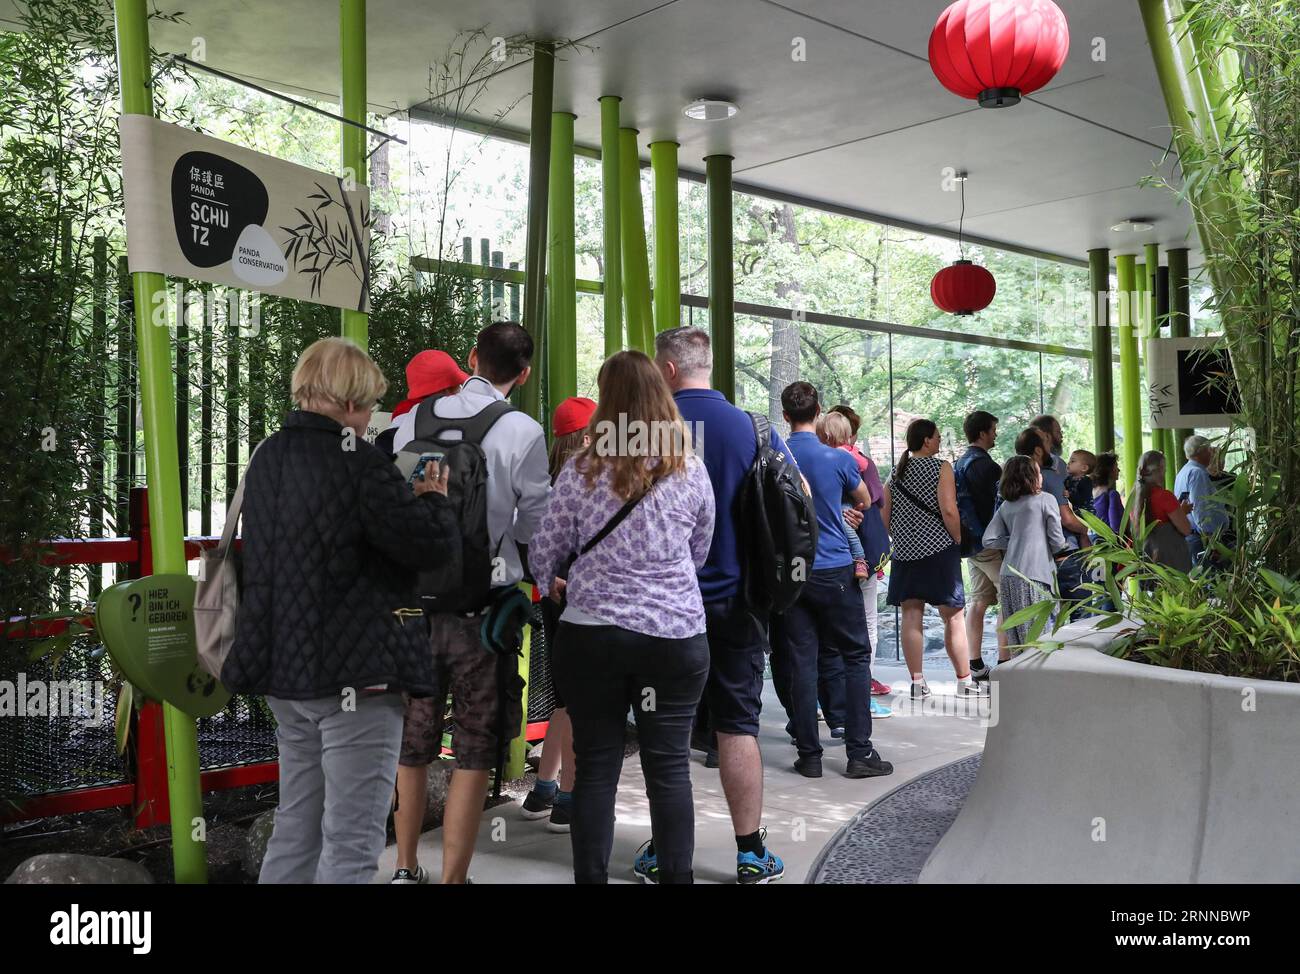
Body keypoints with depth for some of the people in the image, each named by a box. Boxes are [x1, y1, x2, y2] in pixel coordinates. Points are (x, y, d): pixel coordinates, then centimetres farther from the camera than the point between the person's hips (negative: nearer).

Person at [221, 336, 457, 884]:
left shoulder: (266, 459, 10)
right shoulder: (357, 465, -17)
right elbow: (432, 545, -17)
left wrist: (403, 493, 14)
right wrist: (433, 497, 3)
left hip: (285, 670, 9)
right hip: (355, 673, -8)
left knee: (295, 830, 19)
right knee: (351, 843, -2)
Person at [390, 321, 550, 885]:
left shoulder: (411, 421, 2)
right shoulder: (522, 431, -9)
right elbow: (535, 529, -2)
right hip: (482, 607, -4)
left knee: (412, 747, 18)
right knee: (474, 755, 6)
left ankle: (405, 870, 31)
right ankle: (453, 877, 10)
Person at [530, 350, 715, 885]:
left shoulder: (583, 469, -4)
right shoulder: (690, 469, 1)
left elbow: (543, 554, 4)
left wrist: (553, 584, 26)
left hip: (592, 634, -1)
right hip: (678, 634, 1)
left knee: (596, 766, 8)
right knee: (669, 766, 7)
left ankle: (591, 876, 17)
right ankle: (674, 874, 16)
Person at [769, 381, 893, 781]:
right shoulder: (839, 459, -7)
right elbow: (865, 500, 13)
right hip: (835, 571, -2)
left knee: (799, 662, 5)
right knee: (856, 657, 7)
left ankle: (809, 755, 10)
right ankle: (859, 753, 4)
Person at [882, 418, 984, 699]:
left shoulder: (896, 472, 9)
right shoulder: (941, 468, -7)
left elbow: (886, 515, 10)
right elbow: (949, 510, -15)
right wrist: (958, 540, -3)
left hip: (904, 551, 5)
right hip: (938, 550, -5)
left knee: (911, 617, 5)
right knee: (954, 617, 3)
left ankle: (917, 683, 6)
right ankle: (964, 681, 8)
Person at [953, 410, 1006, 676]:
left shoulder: (960, 463, 16)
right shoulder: (983, 463, -15)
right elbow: (993, 504, -18)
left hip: (971, 541, 10)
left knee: (978, 600, 10)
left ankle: (976, 665, 12)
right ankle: (1004, 663, -6)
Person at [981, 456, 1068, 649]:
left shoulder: (1006, 505, 12)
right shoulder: (1046, 499, -1)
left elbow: (988, 540, 9)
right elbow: (1057, 541, -2)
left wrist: (1014, 542, 14)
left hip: (1008, 574, 5)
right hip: (1036, 574, -5)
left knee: (1015, 631, 9)